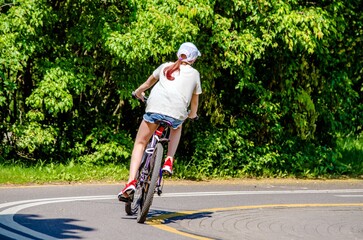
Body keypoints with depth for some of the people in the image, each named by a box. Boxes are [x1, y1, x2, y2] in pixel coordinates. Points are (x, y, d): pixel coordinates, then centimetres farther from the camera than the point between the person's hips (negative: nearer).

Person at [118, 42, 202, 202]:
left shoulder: (166, 66, 26)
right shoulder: (194, 74, 23)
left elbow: (149, 82, 42)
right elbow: (195, 99, 32)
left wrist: (138, 92, 62)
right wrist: (192, 114, 51)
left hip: (155, 107, 0)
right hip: (177, 112, 0)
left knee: (140, 143, 10)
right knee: (177, 128, 36)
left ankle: (131, 181, -8)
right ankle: (169, 161, 16)